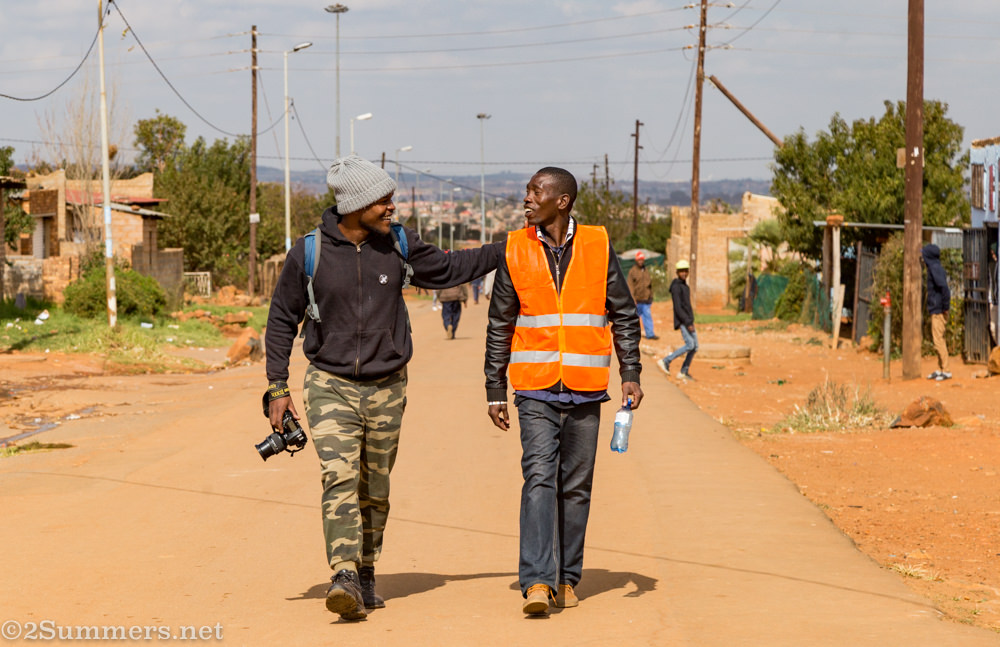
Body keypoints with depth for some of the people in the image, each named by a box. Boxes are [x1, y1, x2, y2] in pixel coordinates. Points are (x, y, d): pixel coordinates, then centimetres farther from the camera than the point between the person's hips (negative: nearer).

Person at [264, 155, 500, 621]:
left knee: (374, 490, 9)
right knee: (340, 479, -18)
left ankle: (365, 573, 24)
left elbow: (447, 270, 18)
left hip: (386, 389, 3)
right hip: (330, 387, -3)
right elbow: (282, 320, 3)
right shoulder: (308, 254, -7)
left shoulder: (398, 245, 1)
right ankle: (345, 580, -27)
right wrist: (277, 387, 1)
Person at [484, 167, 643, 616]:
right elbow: (499, 326, 8)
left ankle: (567, 578, 17)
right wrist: (495, 391, 5)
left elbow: (624, 316, 8)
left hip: (585, 391, 1)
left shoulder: (597, 248, 2)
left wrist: (630, 374, -2)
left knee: (576, 486, 6)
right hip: (536, 391, -1)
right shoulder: (515, 251, 3)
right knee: (539, 478, -13)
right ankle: (537, 582, -19)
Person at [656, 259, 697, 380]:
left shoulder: (684, 286, 16)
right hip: (683, 321, -9)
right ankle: (665, 361, -12)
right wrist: (688, 323, -23)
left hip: (688, 320, 9)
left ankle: (684, 371, 12)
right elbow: (678, 308, -20)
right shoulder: (676, 287, -14)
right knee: (690, 345, -18)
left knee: (695, 346, 5)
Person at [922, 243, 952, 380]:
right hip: (935, 311, 10)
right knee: (937, 339, 13)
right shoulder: (933, 267, 14)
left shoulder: (935, 268, -15)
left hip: (939, 311, -10)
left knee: (939, 340, -8)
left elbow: (944, 287, -25)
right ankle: (940, 369, 18)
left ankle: (946, 371, -6)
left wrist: (945, 306, -21)